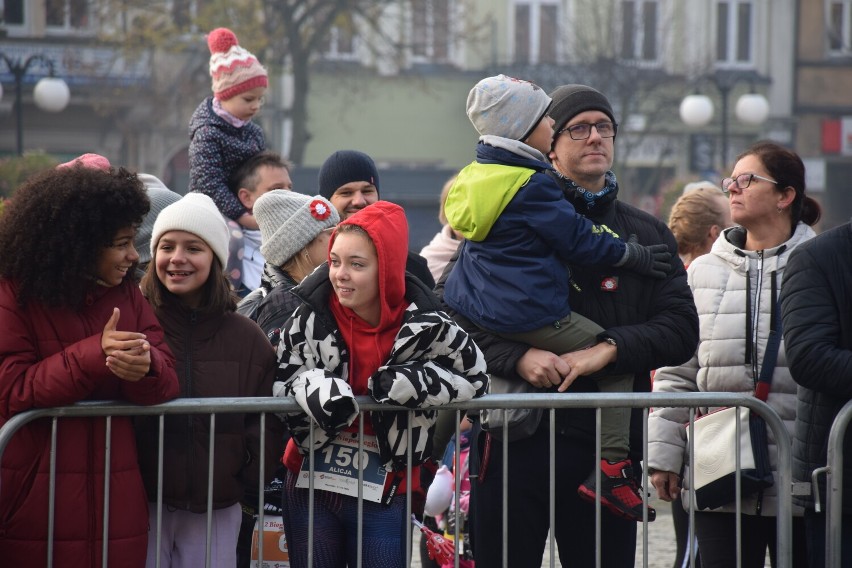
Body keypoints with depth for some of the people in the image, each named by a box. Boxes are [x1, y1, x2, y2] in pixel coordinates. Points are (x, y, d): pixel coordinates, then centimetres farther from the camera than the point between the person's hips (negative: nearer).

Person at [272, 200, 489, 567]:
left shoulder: (426, 325, -13)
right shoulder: (311, 317, -9)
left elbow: (475, 378, -3)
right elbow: (280, 383, -1)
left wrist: (410, 382, -19)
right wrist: (317, 390, -23)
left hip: (386, 495, -2)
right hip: (310, 487, 2)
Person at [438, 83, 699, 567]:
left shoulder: (648, 234, 15)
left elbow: (681, 328, 3)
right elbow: (460, 314, 0)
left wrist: (610, 348, -14)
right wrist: (517, 356, -18)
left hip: (610, 443, 2)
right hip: (516, 438, -2)